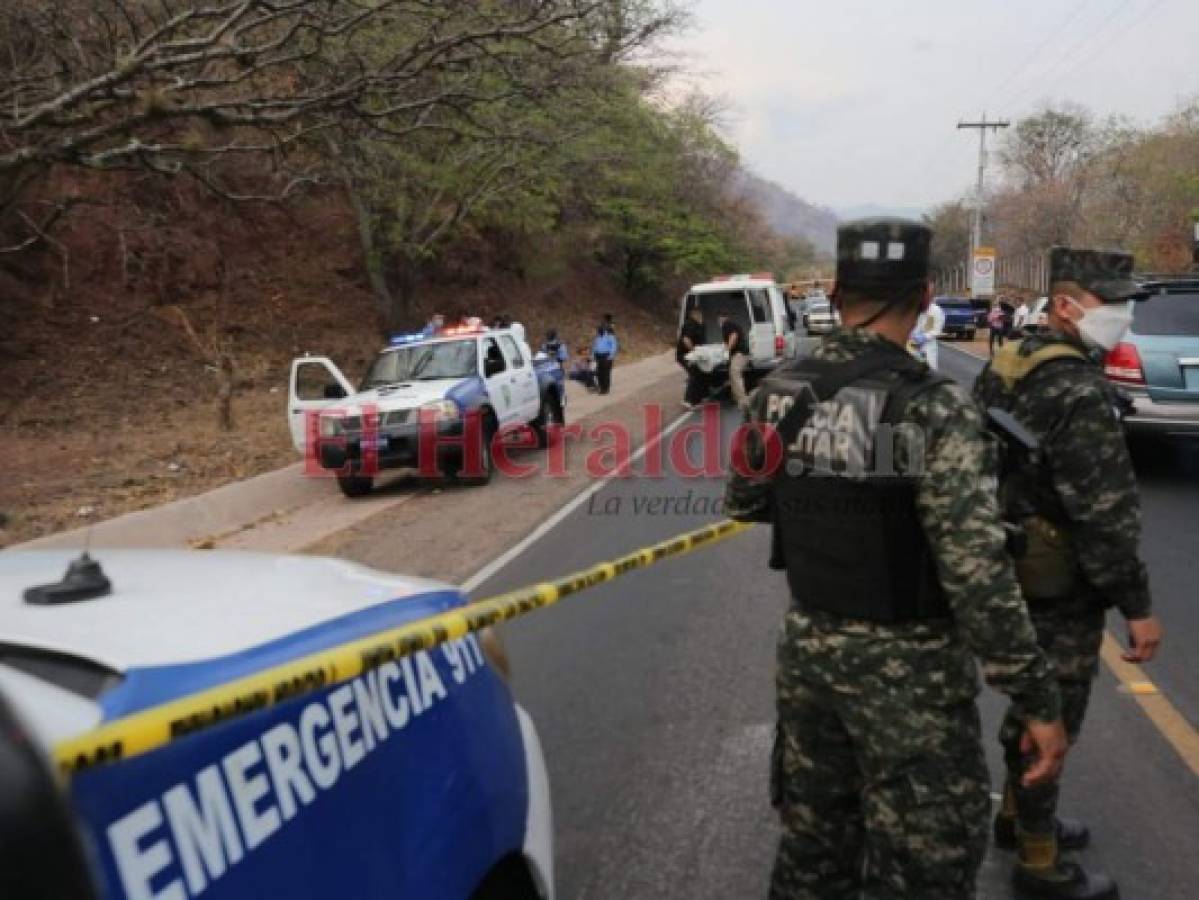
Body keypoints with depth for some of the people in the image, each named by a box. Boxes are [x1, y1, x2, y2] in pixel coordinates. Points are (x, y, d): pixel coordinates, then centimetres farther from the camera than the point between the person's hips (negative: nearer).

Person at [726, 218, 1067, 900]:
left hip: (808, 646, 6)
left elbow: (745, 505, 12)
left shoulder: (778, 393, -3)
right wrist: (1040, 701, -15)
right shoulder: (935, 409, -21)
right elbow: (978, 572, -23)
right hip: (906, 665, -6)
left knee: (813, 839, 22)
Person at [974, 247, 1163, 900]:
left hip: (1013, 566, 9)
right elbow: (1105, 513, -25)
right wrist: (1137, 606, -17)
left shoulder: (1007, 365, 5)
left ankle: (1016, 815, 40)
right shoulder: (1077, 391, -24)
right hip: (1061, 582, -9)